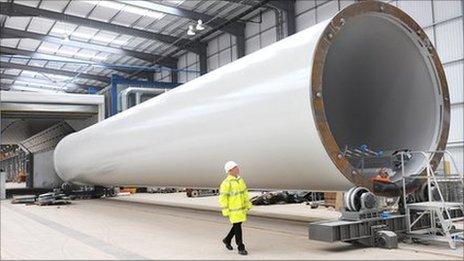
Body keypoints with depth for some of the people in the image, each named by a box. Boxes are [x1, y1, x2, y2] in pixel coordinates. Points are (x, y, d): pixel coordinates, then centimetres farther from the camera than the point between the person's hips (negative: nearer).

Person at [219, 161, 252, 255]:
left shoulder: (240, 179, 4)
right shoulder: (226, 183, -20)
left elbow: (244, 192, 12)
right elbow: (222, 198, -18)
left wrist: (248, 204, 9)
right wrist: (225, 211, -18)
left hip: (241, 207, 8)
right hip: (233, 209, -8)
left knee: (237, 225, 17)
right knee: (237, 227, -4)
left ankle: (227, 240, 37)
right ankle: (241, 248, 6)